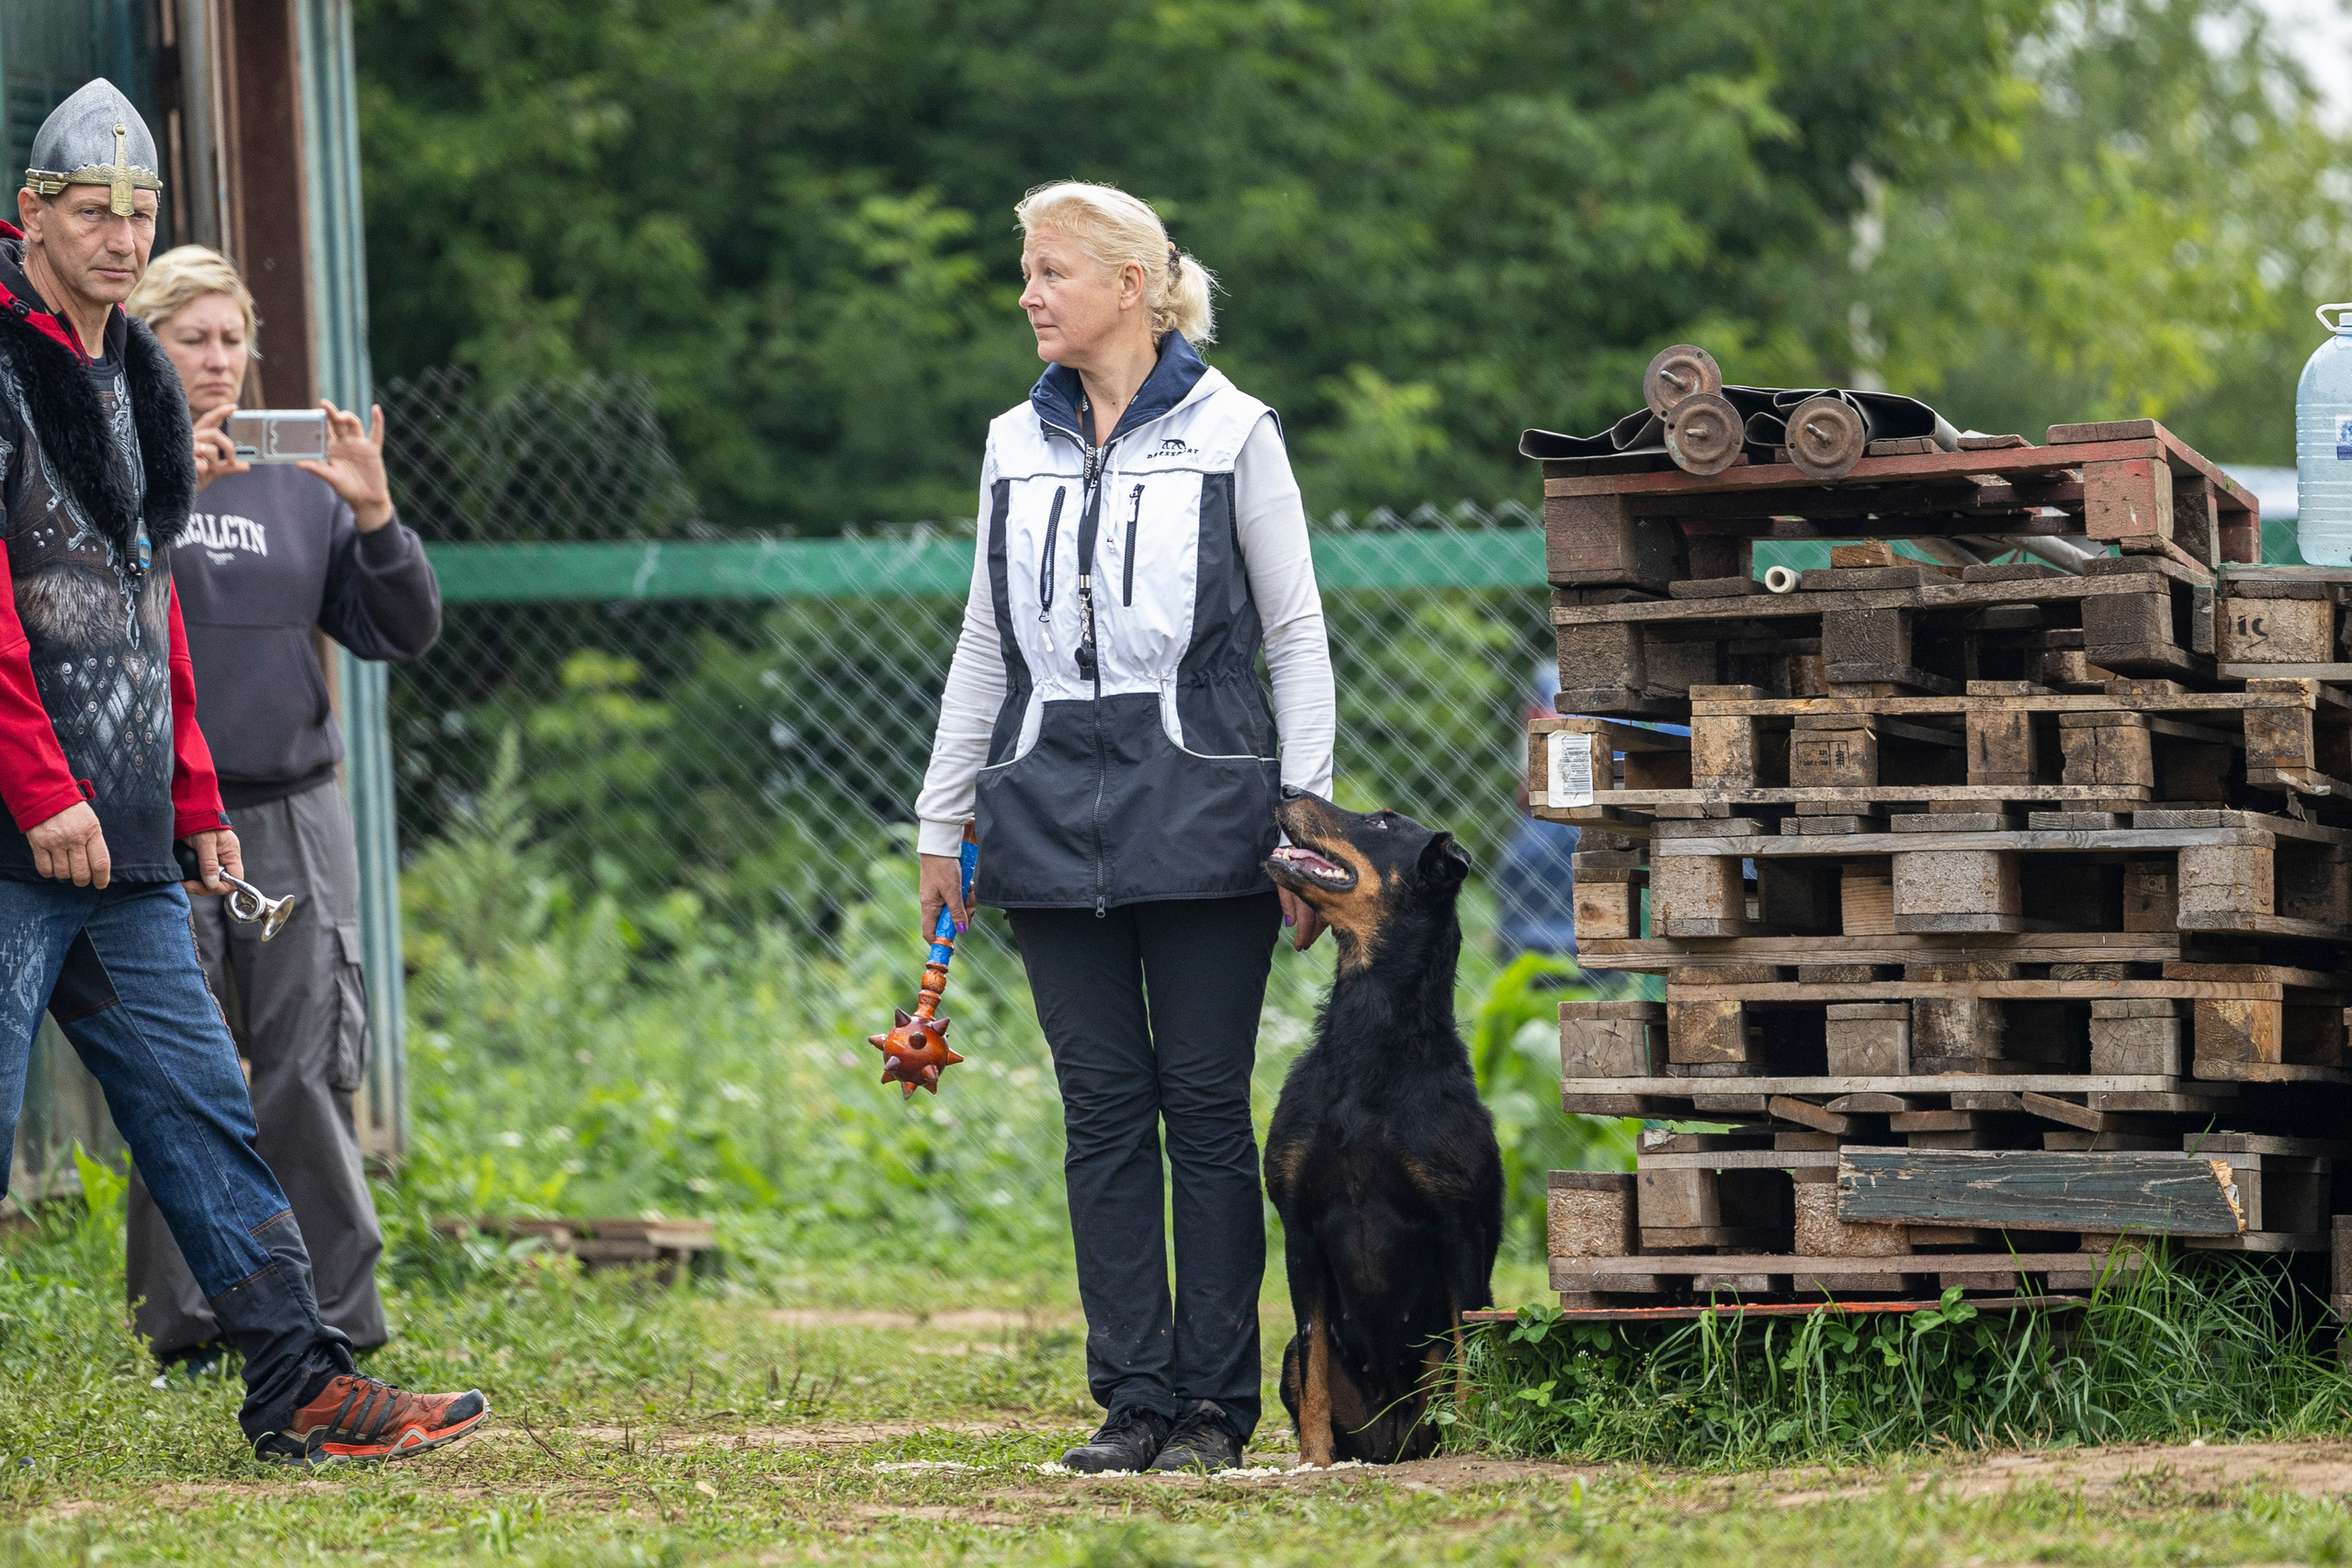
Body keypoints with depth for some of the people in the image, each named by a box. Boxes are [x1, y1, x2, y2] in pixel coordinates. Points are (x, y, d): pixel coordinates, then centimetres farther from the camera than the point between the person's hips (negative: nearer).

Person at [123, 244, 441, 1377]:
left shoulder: (296, 481, 12)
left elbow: (404, 633, 8)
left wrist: (374, 511, -8)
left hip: (292, 816, 2)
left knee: (309, 1073, -1)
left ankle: (334, 1321, 4)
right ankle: (184, 1321, 7)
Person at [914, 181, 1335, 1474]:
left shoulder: (1229, 434, 1)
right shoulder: (1017, 445, 12)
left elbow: (1296, 636, 1)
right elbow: (985, 643, 17)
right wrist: (939, 823, 13)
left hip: (1198, 810, -4)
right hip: (1050, 811, 4)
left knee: (1204, 1105, -2)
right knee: (1103, 1108, 2)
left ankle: (1215, 1403, 3)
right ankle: (1132, 1399, 6)